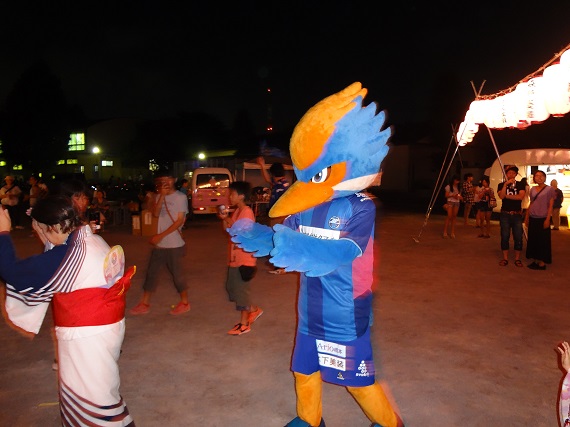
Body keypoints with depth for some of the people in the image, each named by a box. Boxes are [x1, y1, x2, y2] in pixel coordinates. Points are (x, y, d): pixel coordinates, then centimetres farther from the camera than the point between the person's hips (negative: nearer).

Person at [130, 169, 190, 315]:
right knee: (152, 272, 9)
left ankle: (184, 302, 20)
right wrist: (161, 196, -15)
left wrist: (161, 235, -15)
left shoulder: (180, 197, -8)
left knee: (177, 273, 3)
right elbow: (156, 214, -7)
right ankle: (144, 303, 20)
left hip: (174, 244, -5)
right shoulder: (158, 196, 8)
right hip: (160, 243, 6)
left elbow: (180, 221, -13)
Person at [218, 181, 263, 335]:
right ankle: (253, 310, 31)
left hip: (244, 258, -10)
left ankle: (244, 324, 13)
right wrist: (224, 218, -2)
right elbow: (227, 230, 14)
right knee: (232, 288, 18)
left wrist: (228, 219, -19)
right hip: (235, 258, 10)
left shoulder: (246, 212, -17)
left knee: (242, 290, 0)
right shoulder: (237, 211, 12)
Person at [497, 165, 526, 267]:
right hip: (505, 214, 0)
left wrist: (507, 196, -9)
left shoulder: (520, 184, 5)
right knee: (505, 236, 1)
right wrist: (506, 184, -19)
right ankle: (505, 258, 8)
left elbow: (521, 196, -11)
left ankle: (517, 259, 10)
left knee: (518, 237, 1)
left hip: (517, 214, 0)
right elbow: (501, 196, -13)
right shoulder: (501, 185, 6)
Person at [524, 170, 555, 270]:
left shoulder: (549, 189, -5)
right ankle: (535, 261, 18)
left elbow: (550, 206, -7)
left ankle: (542, 263, 6)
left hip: (543, 218, -5)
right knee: (532, 240, 9)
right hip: (532, 218, 5)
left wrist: (547, 219, -14)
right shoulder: (532, 189, 9)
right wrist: (526, 217, 12)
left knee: (543, 241, 1)